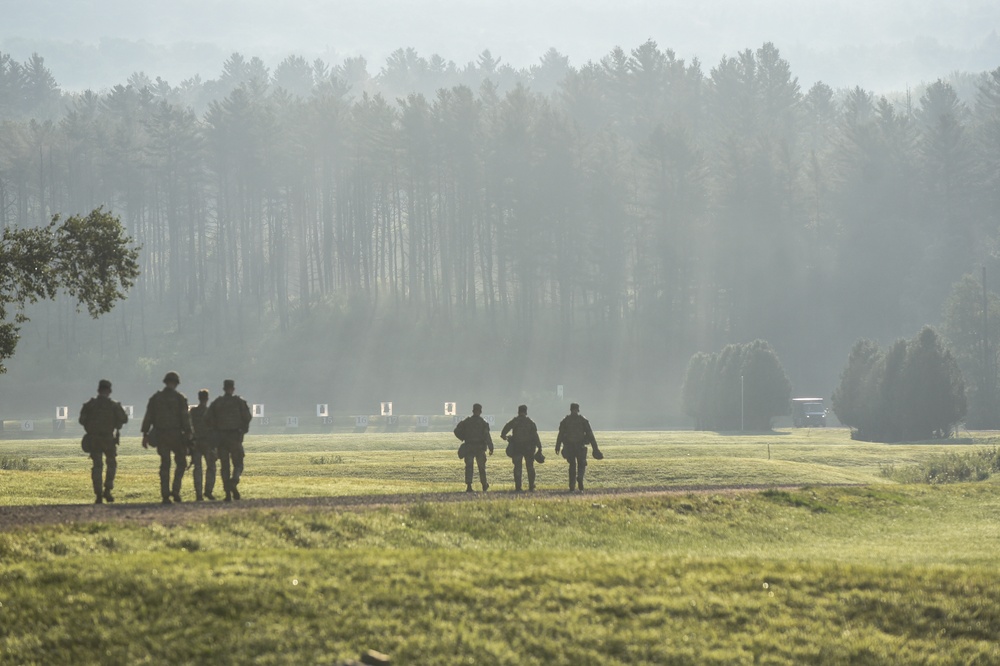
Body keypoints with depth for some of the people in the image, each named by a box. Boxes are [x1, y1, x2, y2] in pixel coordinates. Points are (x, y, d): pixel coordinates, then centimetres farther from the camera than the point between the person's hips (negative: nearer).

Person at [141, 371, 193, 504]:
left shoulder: (155, 398, 6)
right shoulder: (179, 398, -4)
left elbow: (148, 417, 4)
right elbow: (185, 417, -9)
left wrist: (145, 435, 7)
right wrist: (188, 435, -7)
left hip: (160, 435, 3)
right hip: (176, 434, -3)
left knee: (165, 465, 7)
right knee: (181, 463, 11)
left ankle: (165, 495, 1)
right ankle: (175, 490, -4)